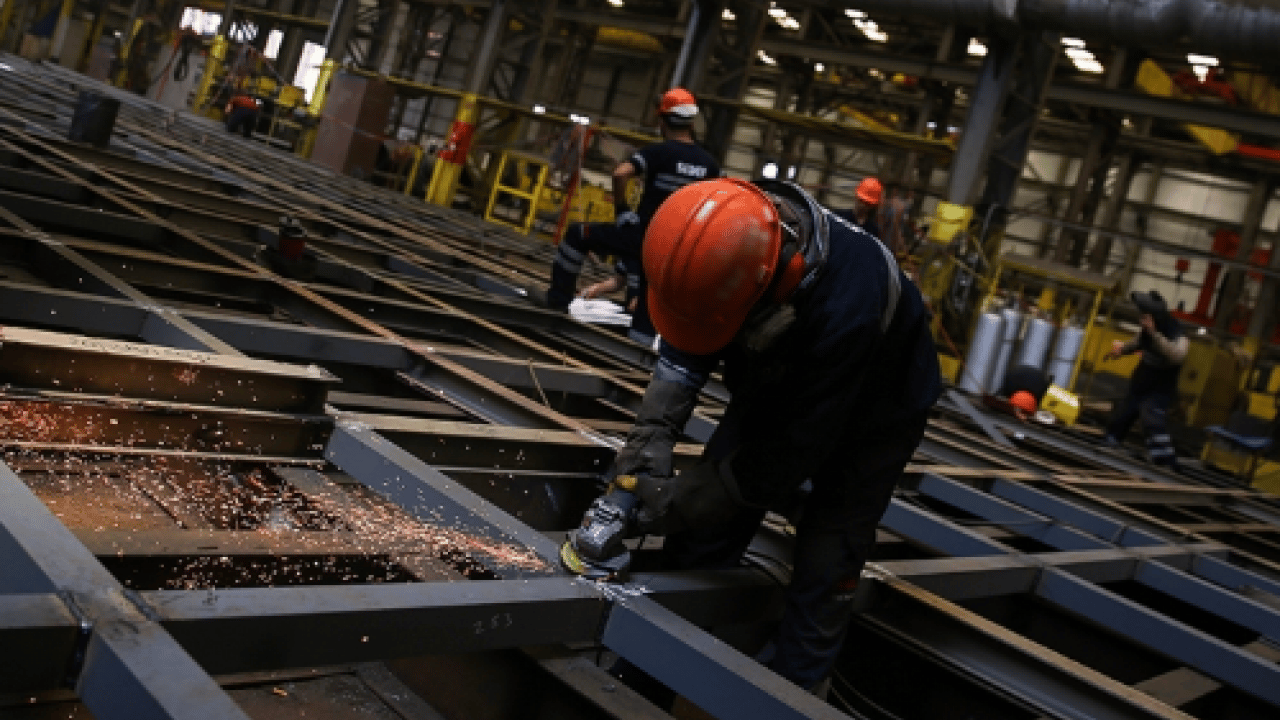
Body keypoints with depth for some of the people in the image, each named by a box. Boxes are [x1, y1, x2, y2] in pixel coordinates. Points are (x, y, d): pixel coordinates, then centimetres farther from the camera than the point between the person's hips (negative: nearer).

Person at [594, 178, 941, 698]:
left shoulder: (847, 312, -46)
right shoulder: (726, 248, -29)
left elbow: (791, 451, -37)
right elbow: (683, 352, -15)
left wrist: (678, 501, -32)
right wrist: (651, 439, -29)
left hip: (869, 418, -5)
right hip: (778, 392, 5)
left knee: (823, 572, -6)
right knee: (702, 539, 1)